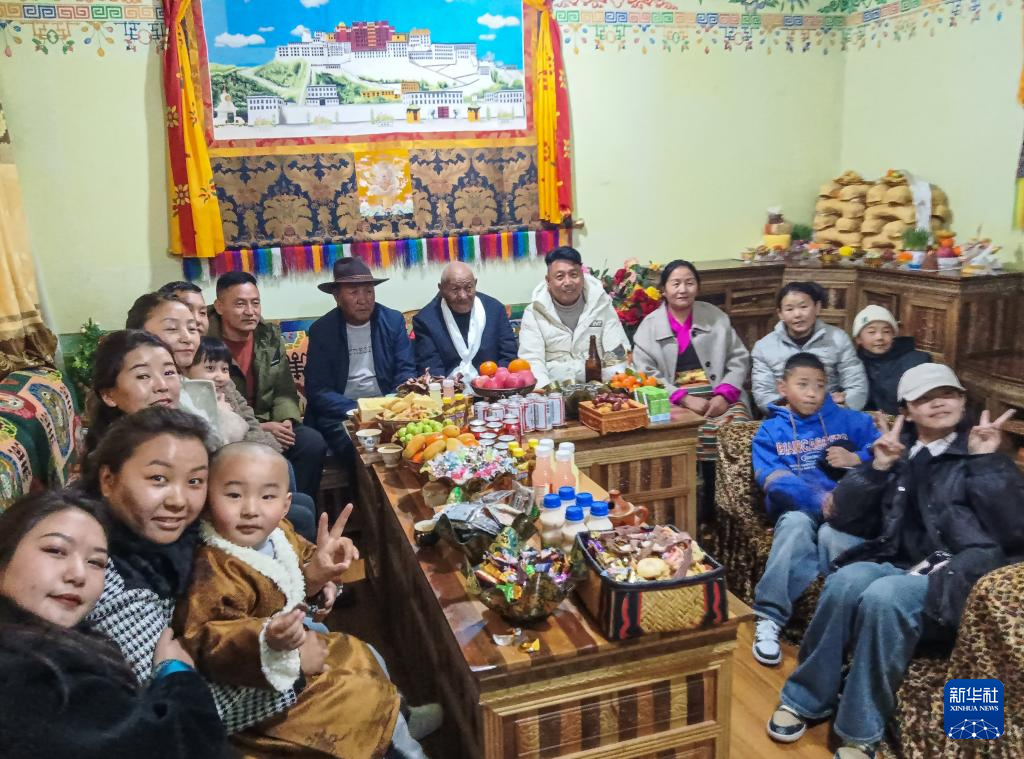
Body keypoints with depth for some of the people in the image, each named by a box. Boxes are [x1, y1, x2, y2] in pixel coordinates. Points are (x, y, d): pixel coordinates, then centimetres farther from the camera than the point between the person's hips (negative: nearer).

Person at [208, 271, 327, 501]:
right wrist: (258, 428, -21)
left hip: (270, 425, 6)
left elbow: (284, 391, 7)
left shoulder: (270, 337, 5)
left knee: (313, 442, -18)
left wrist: (286, 420, -14)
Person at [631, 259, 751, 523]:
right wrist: (685, 399, -15)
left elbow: (739, 360, 10)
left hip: (719, 397, 2)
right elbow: (646, 375, -3)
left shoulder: (716, 316, 13)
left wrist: (724, 395, -8)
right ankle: (704, 516, -14)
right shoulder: (649, 326, 6)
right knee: (695, 437, -32)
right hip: (675, 402, -2)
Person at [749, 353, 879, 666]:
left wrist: (856, 459, -7)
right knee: (795, 524, -36)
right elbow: (773, 480, -5)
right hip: (797, 508, 0)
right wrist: (819, 500, -18)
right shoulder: (770, 431, 12)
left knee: (832, 535, -35)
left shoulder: (846, 420, 17)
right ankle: (769, 617, -35)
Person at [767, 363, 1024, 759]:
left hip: (961, 575, -3)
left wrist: (986, 461, -11)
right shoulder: (897, 452, 17)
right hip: (900, 564, 3)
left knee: (883, 596, -34)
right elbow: (841, 517, 9)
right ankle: (805, 698, -15)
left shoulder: (982, 453, 8)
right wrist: (878, 467, -3)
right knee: (845, 581, -31)